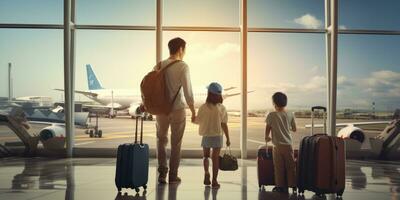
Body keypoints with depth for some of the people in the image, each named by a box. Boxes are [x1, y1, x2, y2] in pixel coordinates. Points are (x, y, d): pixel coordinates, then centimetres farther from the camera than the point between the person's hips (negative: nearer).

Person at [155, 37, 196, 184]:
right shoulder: (183, 66, -11)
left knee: (161, 140, 19)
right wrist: (193, 111, -6)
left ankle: (162, 172, 12)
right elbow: (187, 91, -14)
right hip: (178, 109, -3)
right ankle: (173, 175, 16)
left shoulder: (159, 66, 2)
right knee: (176, 143, 10)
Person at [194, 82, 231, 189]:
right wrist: (228, 138, -2)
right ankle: (214, 180, 7)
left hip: (206, 135, 0)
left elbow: (197, 121, -5)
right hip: (217, 136, 0)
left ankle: (206, 172, -2)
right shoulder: (221, 108, -8)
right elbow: (224, 125, -9)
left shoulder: (203, 107, -10)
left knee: (206, 156, 20)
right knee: (215, 158, 8)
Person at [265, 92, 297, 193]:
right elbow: (294, 129, 11)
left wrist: (266, 137, 20)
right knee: (290, 166, 10)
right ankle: (292, 184, 15)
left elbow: (268, 128, 1)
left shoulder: (271, 115, -8)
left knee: (279, 167, 7)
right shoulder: (290, 115, 0)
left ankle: (280, 186, 13)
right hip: (288, 145, 2)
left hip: (277, 145, -2)